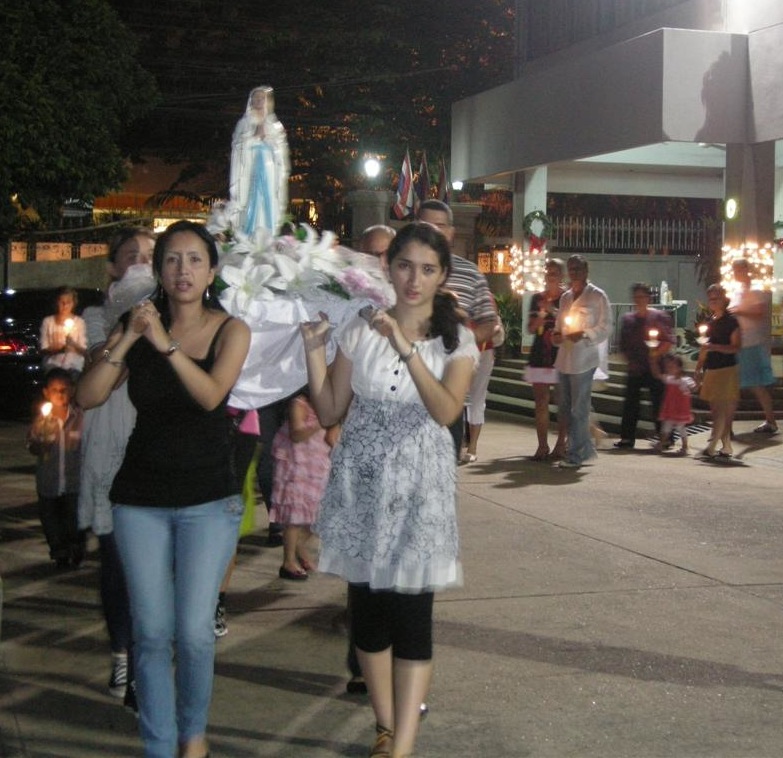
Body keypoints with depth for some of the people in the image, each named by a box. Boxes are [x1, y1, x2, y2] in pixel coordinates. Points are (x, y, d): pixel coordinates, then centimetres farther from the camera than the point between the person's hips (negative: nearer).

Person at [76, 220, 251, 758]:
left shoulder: (230, 330, -2)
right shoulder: (136, 326, 3)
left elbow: (211, 395, -19)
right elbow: (89, 397, -7)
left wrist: (166, 343, -28)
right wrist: (125, 341, -18)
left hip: (209, 499, -2)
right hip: (140, 499, 2)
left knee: (194, 632, -5)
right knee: (152, 633, 1)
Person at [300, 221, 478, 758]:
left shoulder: (456, 339, 0)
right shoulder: (359, 328, 3)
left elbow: (446, 410, -17)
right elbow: (329, 412, 3)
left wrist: (407, 348, -25)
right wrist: (313, 347, -6)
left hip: (419, 483, -2)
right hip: (361, 478, 2)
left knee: (412, 614, -6)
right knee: (367, 608, 8)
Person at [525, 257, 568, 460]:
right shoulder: (537, 298, 12)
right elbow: (531, 328, 10)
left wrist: (553, 311, -16)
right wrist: (541, 315, -8)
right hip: (540, 355, 4)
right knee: (540, 401, 2)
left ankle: (561, 444, 5)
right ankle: (542, 445, 5)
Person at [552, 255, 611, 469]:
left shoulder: (597, 296, -2)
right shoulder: (565, 297, 17)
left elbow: (605, 328, -5)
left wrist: (583, 335, -19)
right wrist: (557, 335, 4)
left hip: (583, 359, -7)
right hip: (565, 358, 7)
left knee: (578, 409, -6)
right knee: (566, 408, 9)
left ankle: (576, 454, 1)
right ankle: (585, 447, 21)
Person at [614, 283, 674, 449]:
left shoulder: (659, 317, -1)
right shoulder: (627, 319, 10)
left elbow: (669, 342, -4)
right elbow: (623, 345, 13)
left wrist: (656, 353, -15)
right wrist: (630, 359, 1)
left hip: (654, 368, -4)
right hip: (635, 368, 4)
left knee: (658, 403, -2)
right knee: (630, 403, 3)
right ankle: (627, 437, 8)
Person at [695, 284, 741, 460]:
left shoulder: (730, 321, -7)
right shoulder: (710, 321, 14)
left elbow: (736, 347, -14)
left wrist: (714, 347, -24)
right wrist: (699, 368, 15)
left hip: (726, 370, -8)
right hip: (711, 370, 8)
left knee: (722, 410, -9)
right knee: (715, 410, 9)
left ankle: (711, 447, -14)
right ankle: (726, 447, 15)